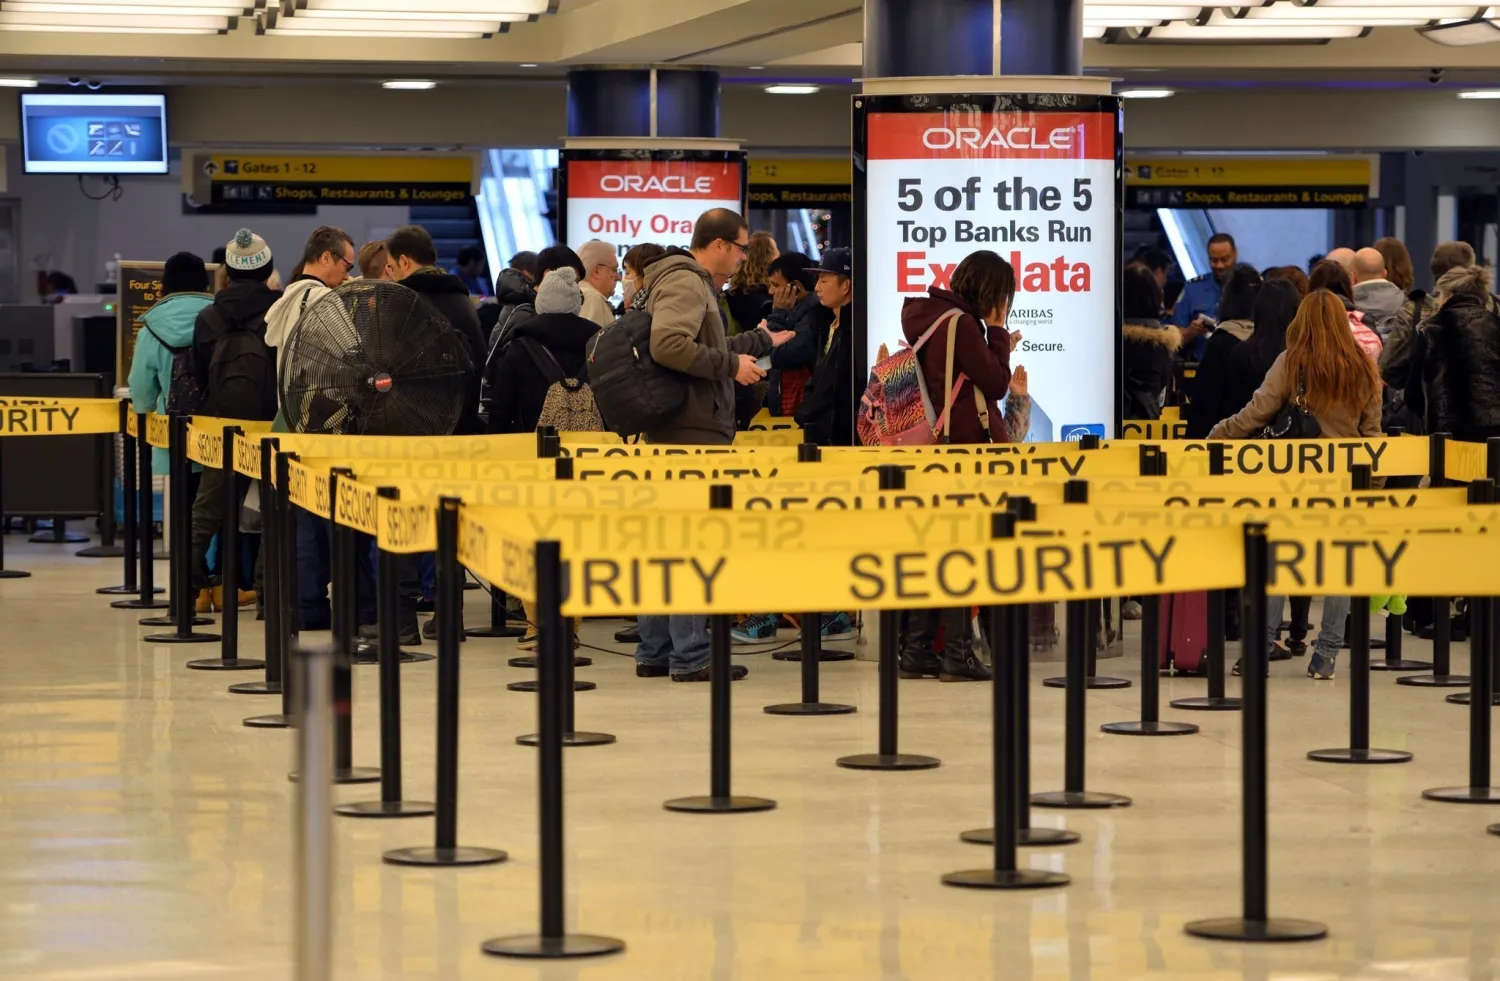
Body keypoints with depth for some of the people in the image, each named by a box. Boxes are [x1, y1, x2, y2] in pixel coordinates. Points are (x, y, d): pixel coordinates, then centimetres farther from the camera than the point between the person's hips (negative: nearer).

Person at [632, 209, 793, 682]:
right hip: (693, 431, -11)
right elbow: (668, 345, -28)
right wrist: (731, 364, -19)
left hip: (672, 432, 11)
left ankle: (654, 651, 17)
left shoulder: (693, 283, 20)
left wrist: (760, 341, 39)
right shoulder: (686, 283, -13)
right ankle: (690, 656, -8)